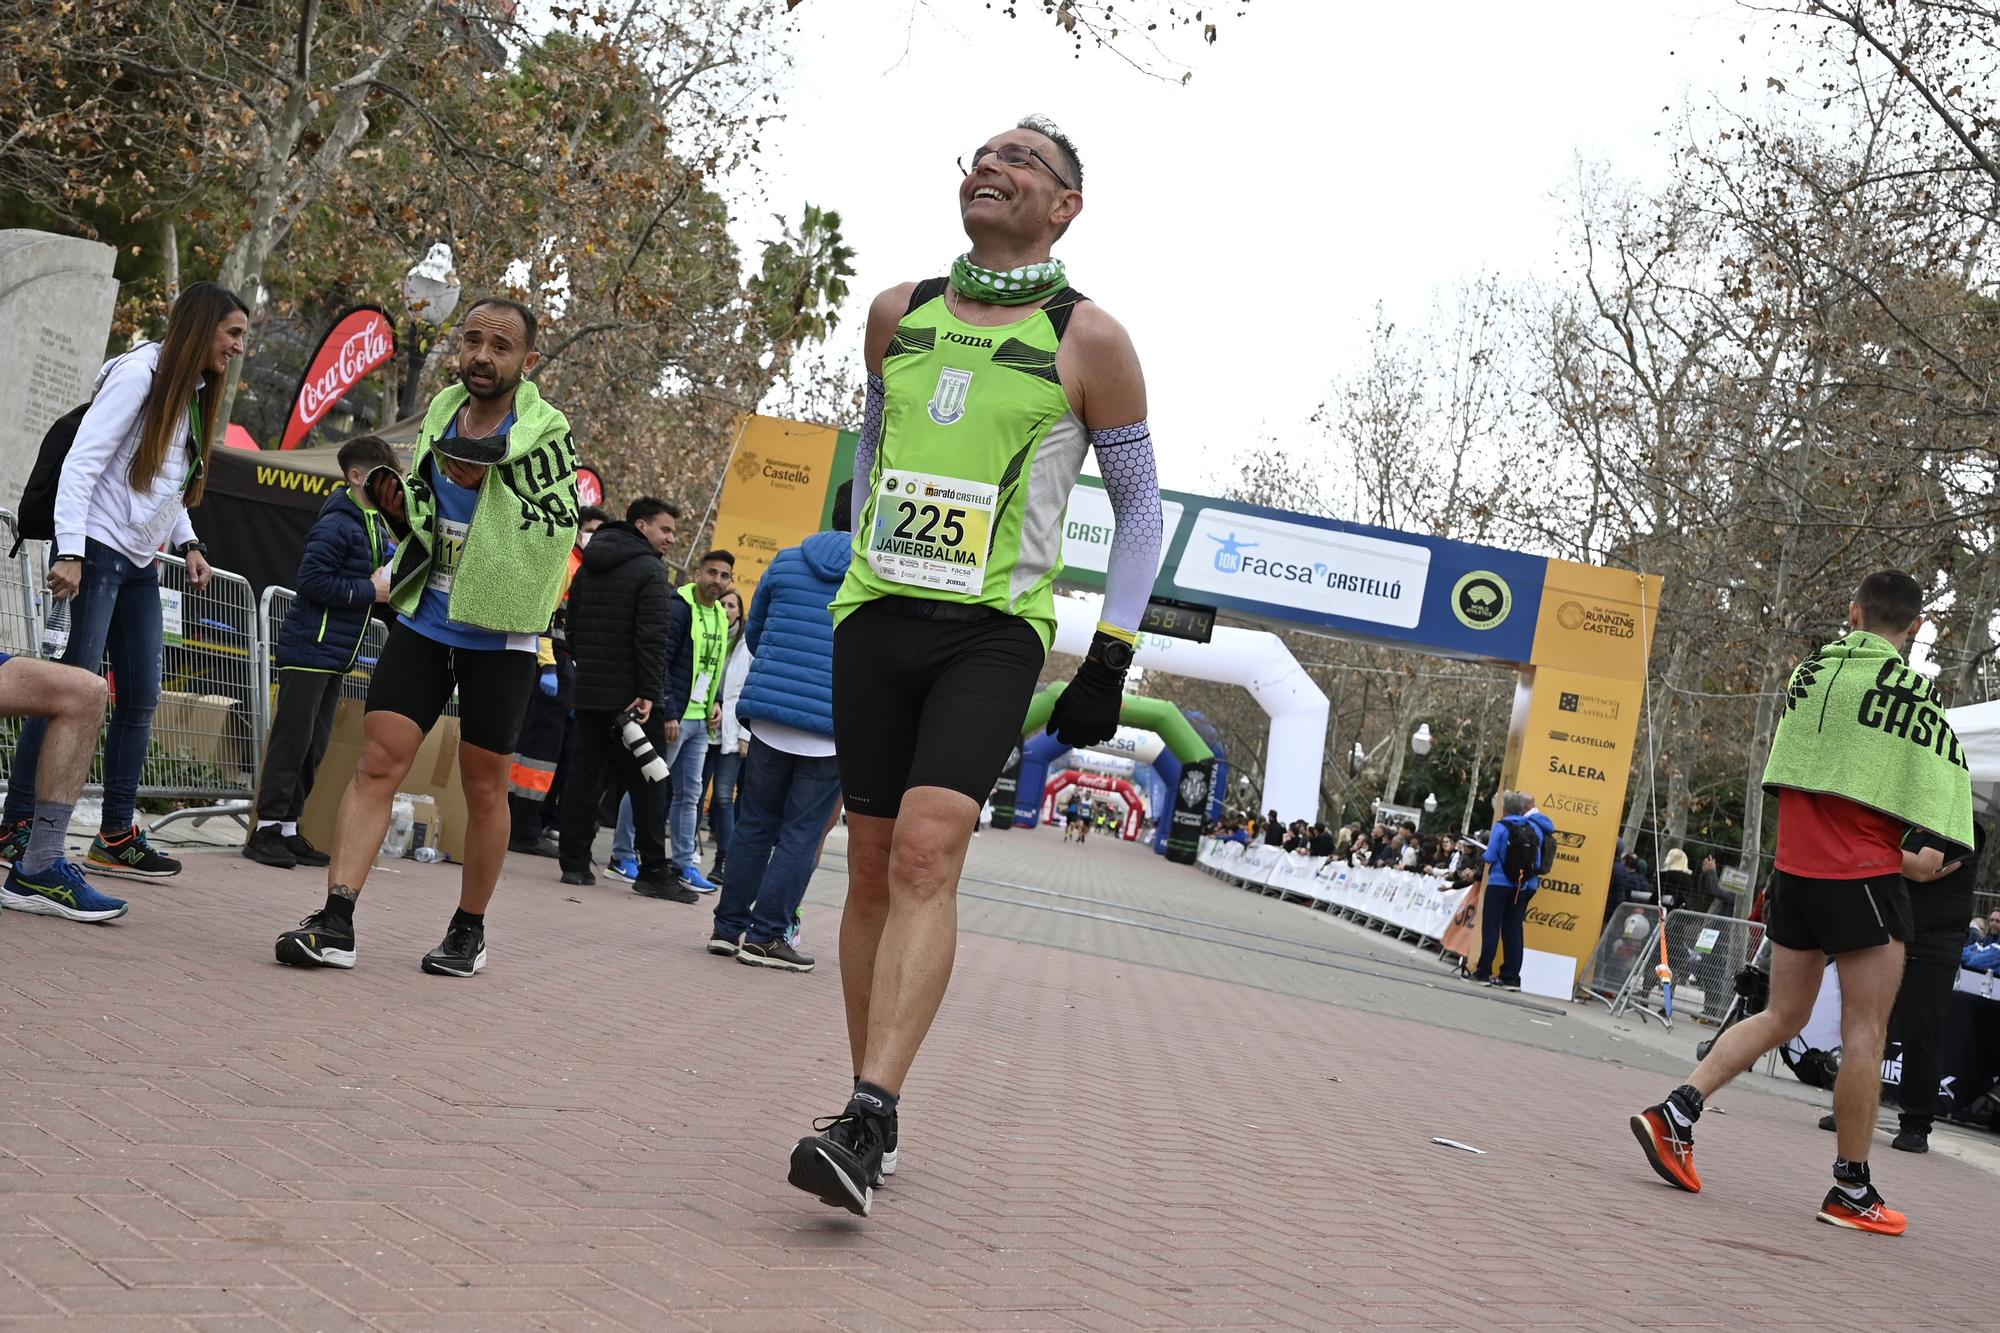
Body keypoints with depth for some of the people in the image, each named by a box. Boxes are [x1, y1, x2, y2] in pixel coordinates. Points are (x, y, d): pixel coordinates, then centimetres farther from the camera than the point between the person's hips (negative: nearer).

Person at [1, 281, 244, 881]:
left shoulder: (194, 396, 16)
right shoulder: (141, 374, -11)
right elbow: (81, 464, -16)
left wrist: (189, 544, 7)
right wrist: (69, 553, -22)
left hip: (141, 564, 9)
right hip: (97, 553, -9)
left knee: (141, 699, 5)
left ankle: (116, 836, 10)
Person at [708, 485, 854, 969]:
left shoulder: (786, 561, 9)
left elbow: (752, 633, 18)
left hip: (769, 715, 4)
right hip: (833, 728, -3)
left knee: (756, 824, 13)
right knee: (802, 833, 3)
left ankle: (729, 925, 16)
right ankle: (765, 934, 3)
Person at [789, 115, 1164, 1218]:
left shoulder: (1088, 341, -1)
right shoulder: (896, 314, 10)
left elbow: (1140, 507, 4)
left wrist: (1108, 663, -2)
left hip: (993, 629, -4)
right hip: (876, 615, 4)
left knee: (928, 850, -21)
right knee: (873, 864, 5)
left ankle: (864, 1121, -25)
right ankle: (873, 1113, 17)